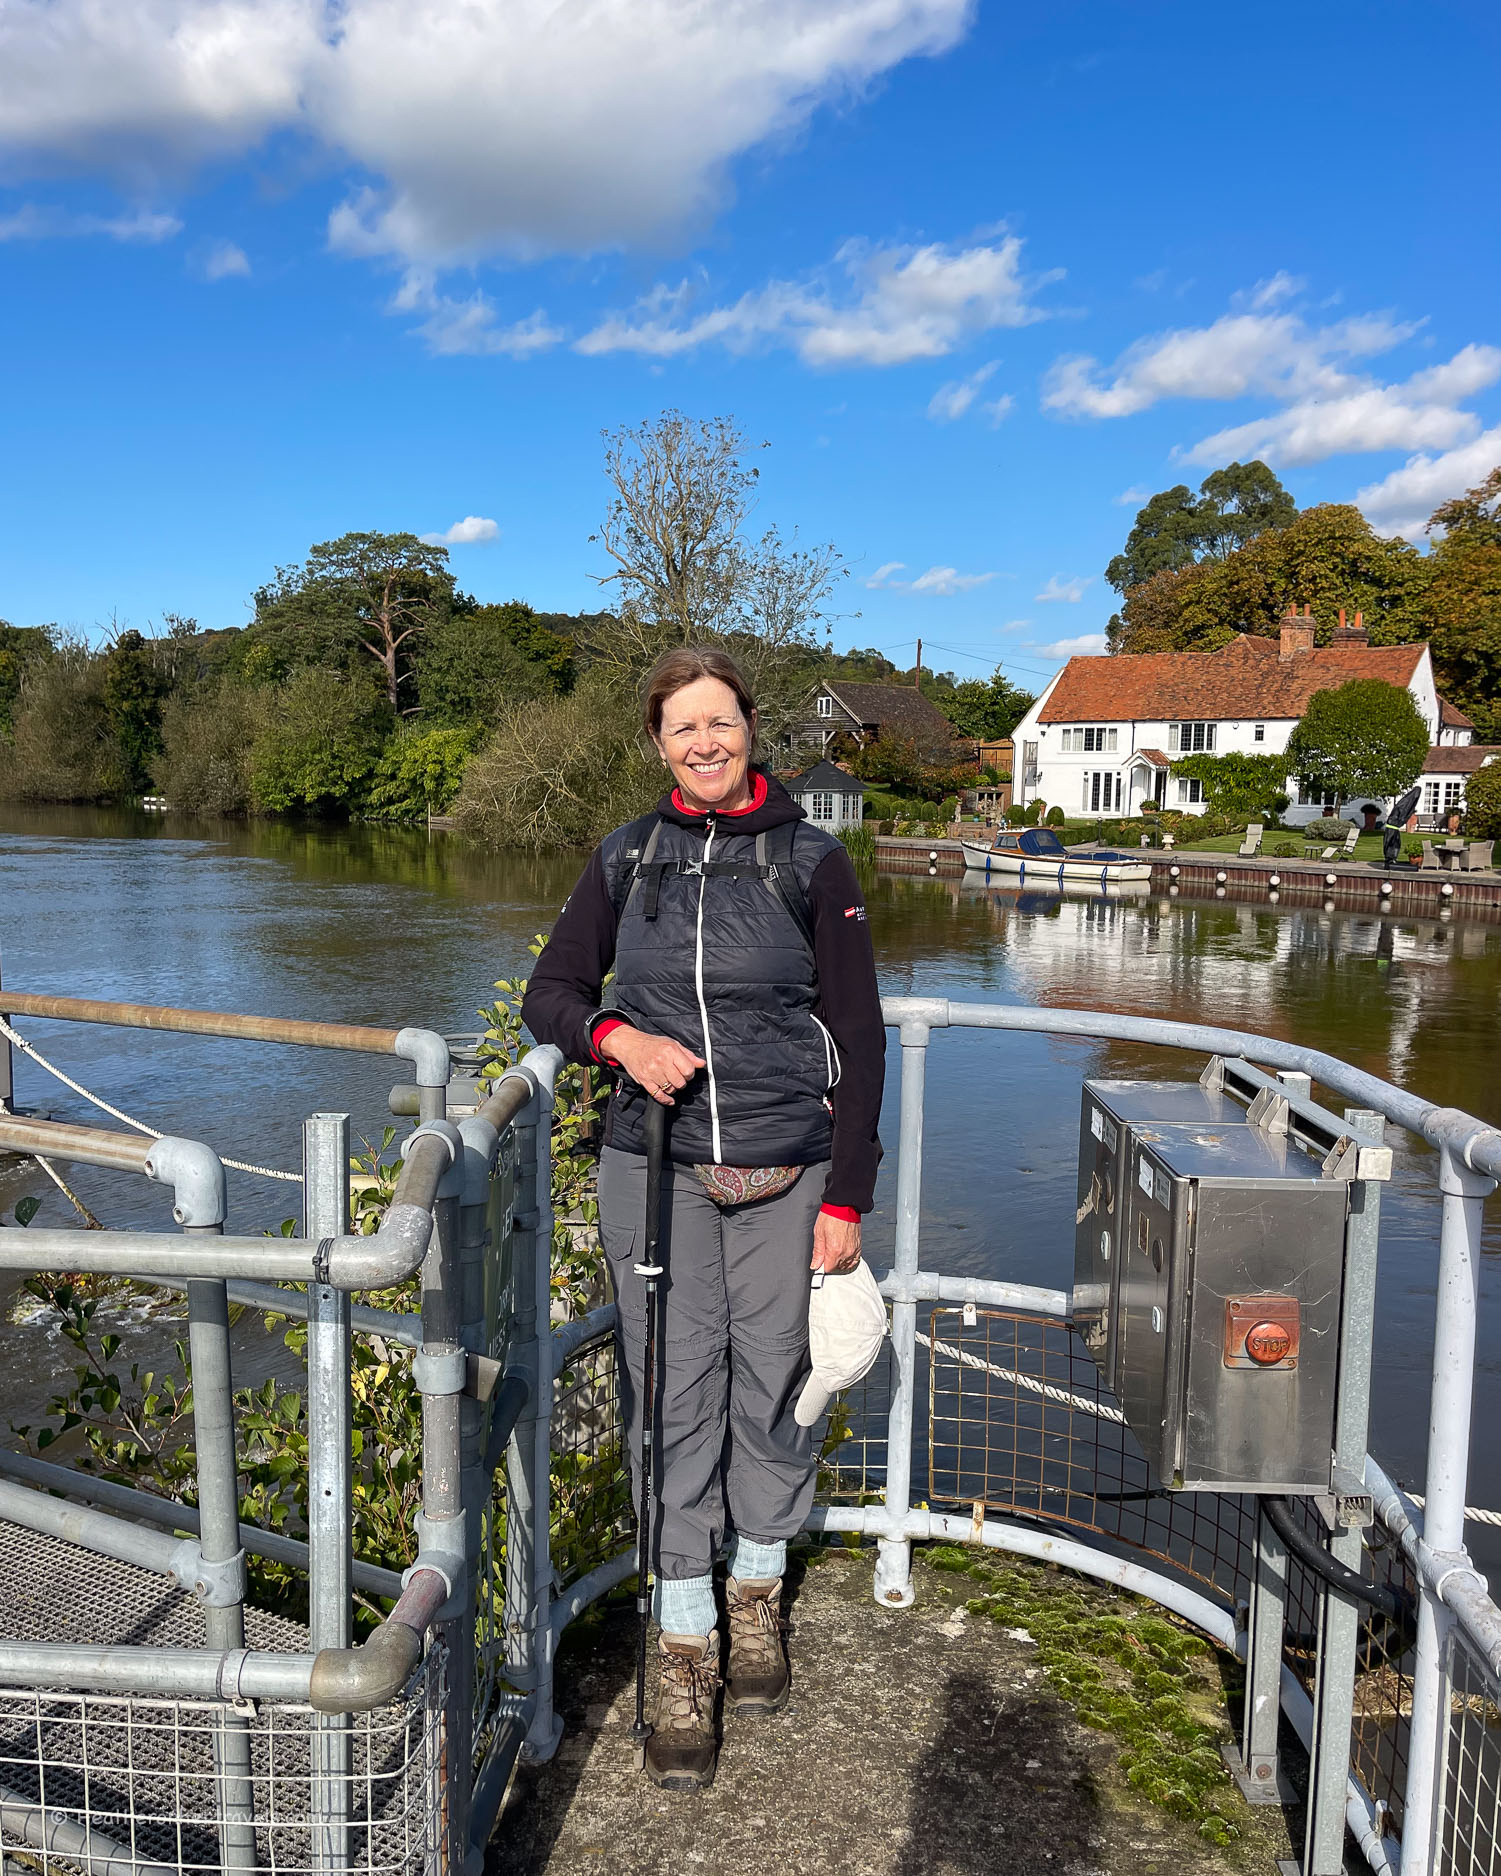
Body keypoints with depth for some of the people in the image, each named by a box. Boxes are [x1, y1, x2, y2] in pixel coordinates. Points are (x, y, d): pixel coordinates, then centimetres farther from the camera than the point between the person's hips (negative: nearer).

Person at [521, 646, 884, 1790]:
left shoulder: (811, 861, -1)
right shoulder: (626, 860, 5)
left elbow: (859, 1038, -1)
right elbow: (551, 994, 11)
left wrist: (847, 1195, -4)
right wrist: (620, 1038, -11)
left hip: (786, 1176, -1)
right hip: (655, 1170, 1)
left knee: (771, 1389, 9)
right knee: (673, 1401, 4)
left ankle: (759, 1594, 35)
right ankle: (686, 1652, 20)